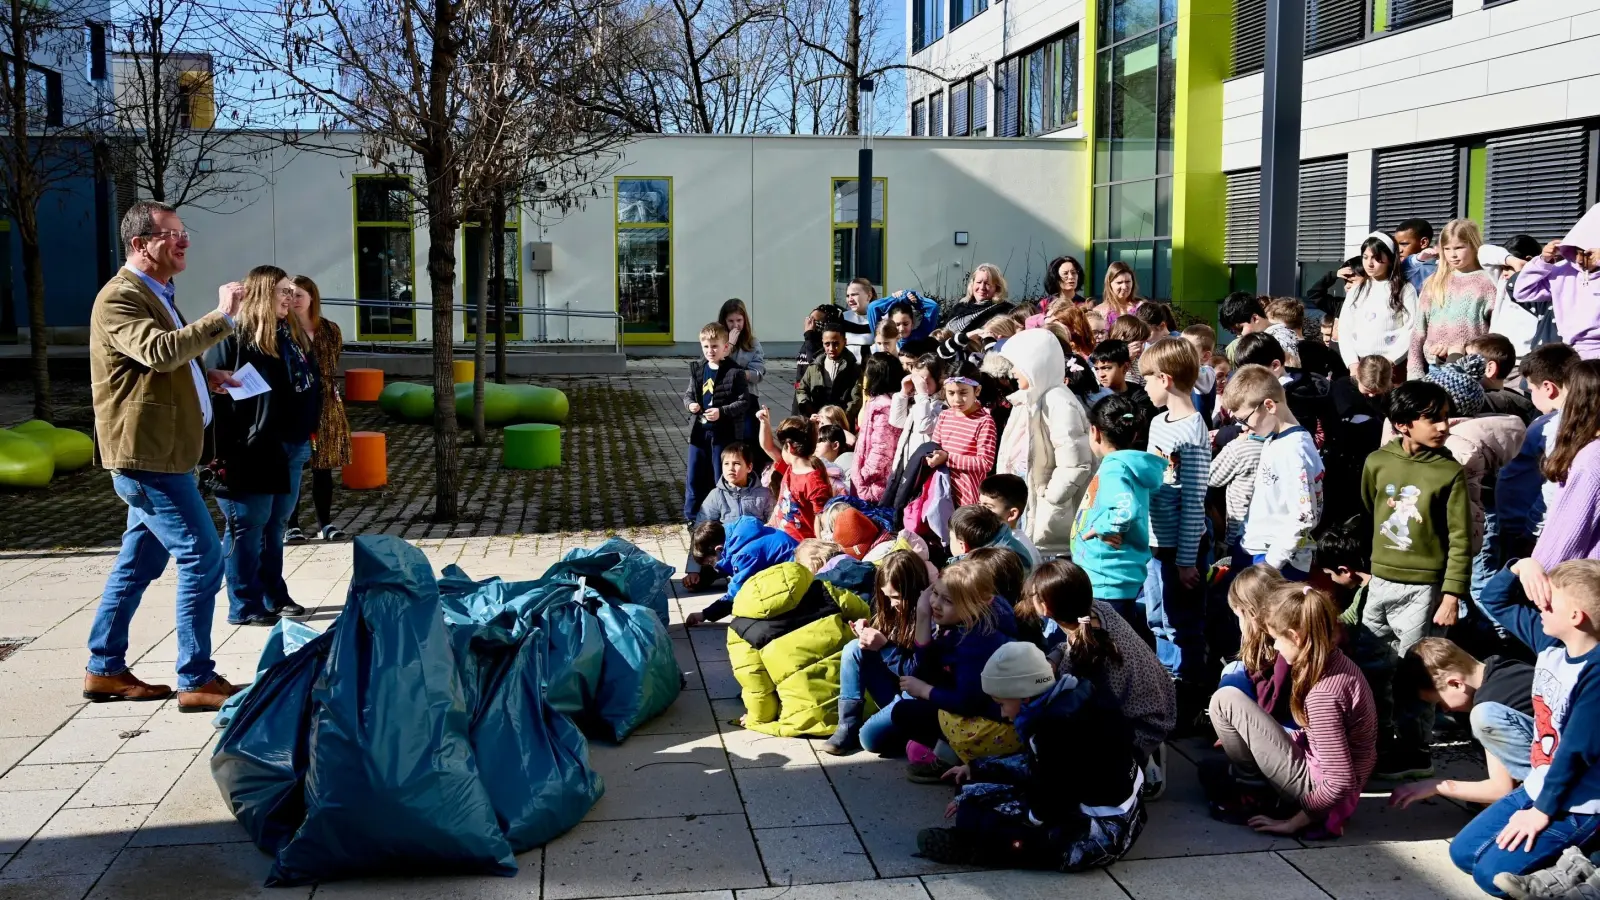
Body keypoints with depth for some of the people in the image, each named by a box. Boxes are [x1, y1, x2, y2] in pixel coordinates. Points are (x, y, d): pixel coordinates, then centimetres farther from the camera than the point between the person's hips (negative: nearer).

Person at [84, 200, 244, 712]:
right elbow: (159, 351, -31)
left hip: (160, 453, 10)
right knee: (203, 557, -10)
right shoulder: (120, 297, -14)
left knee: (139, 563, 15)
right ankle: (196, 681, -4)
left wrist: (204, 379, 13)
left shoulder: (157, 295, 19)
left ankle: (105, 670, 24)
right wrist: (223, 316, -29)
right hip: (147, 454, -10)